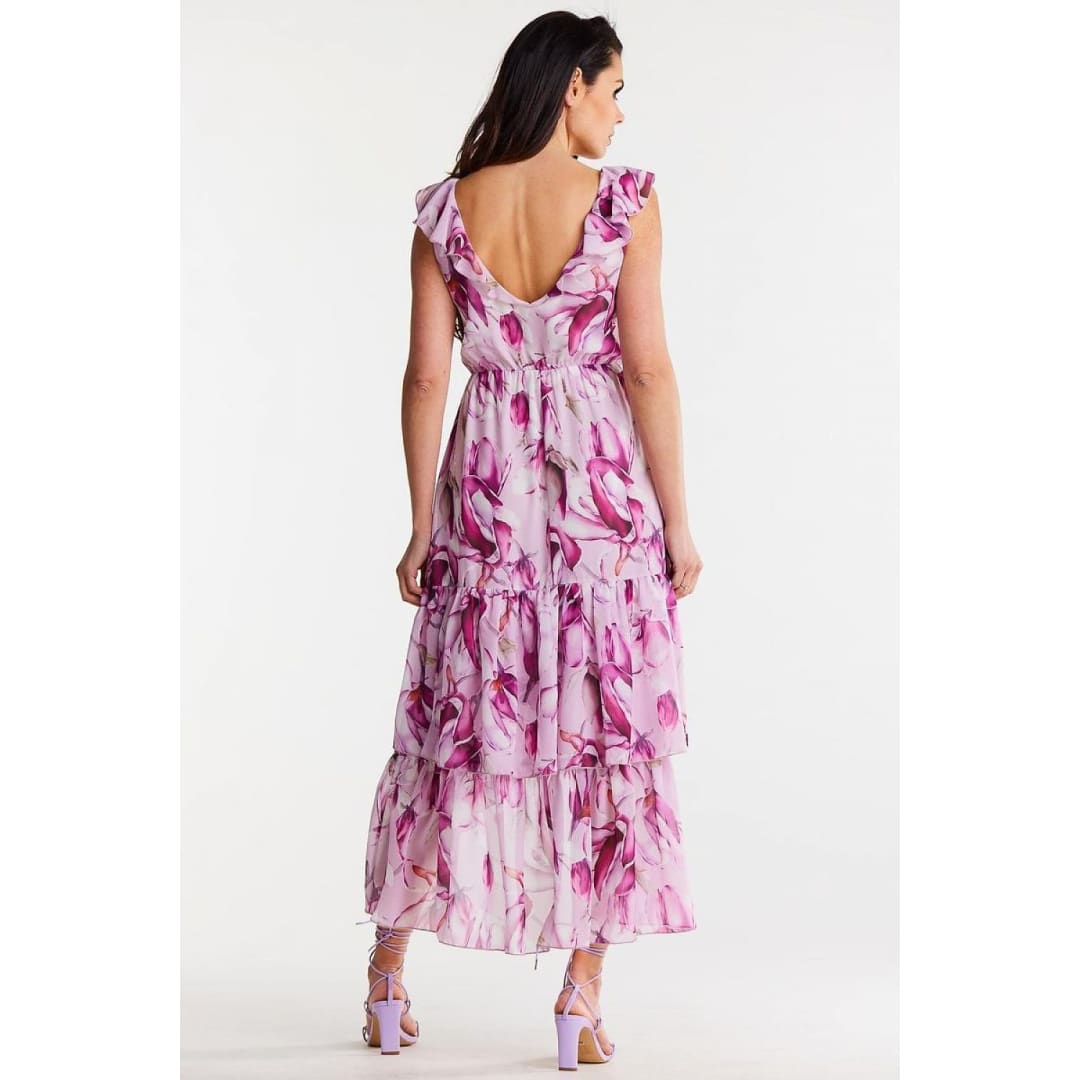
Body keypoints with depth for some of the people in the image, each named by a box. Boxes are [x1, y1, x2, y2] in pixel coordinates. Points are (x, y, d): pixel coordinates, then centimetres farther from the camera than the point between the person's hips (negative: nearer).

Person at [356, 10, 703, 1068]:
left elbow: (426, 376, 1)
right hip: (603, 491, -3)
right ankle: (583, 992, 6)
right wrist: (678, 522, -3)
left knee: (455, 725, 12)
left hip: (485, 492, 3)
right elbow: (648, 368, -9)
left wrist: (422, 526, 7)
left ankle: (388, 979, 19)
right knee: (608, 731, 6)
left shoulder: (446, 209, 1)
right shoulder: (624, 201, -8)